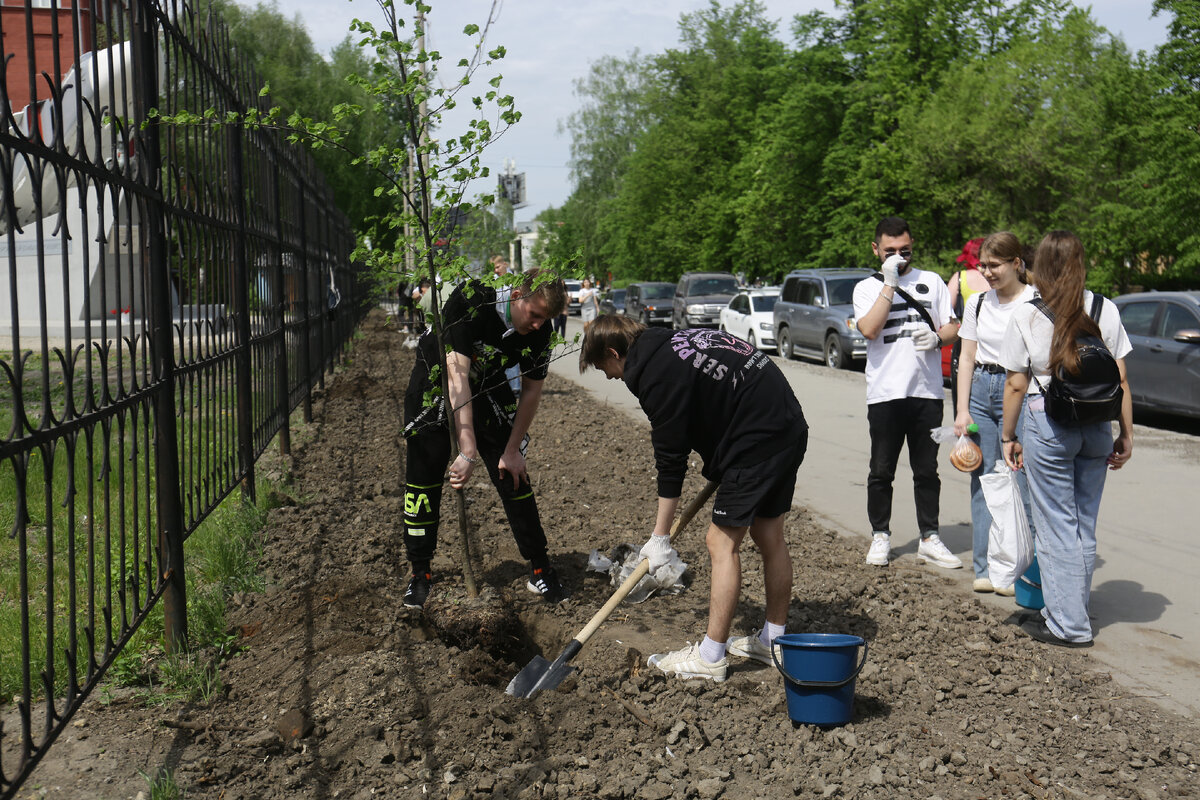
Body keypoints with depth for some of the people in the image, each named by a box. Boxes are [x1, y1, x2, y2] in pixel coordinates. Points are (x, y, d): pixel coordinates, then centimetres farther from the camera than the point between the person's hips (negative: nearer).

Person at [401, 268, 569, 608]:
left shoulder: (539, 332, -20)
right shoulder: (469, 302, -34)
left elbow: (531, 390, -6)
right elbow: (457, 376, -37)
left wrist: (513, 449, -5)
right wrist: (467, 451, -41)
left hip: (489, 389, 3)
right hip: (437, 381, -3)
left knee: (514, 475, -2)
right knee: (422, 479, -3)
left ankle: (540, 568, 10)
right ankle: (420, 573, 12)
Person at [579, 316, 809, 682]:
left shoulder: (655, 373, -12)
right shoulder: (676, 341, 16)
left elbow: (671, 459, -11)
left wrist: (660, 536, -4)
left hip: (758, 442, -10)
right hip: (790, 429, 10)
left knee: (722, 542, -3)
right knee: (768, 535, 17)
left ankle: (710, 658, 3)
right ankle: (774, 640, 28)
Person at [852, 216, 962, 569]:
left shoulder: (932, 282, 13)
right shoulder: (866, 288, 6)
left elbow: (953, 326, 14)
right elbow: (870, 329, -12)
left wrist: (937, 337, -9)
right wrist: (890, 284, -12)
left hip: (927, 391, 2)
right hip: (885, 394, -2)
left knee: (927, 470, 7)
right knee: (882, 471, 5)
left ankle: (929, 538, 15)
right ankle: (880, 535, 17)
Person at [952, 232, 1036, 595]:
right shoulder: (977, 303, 11)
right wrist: (962, 410, 7)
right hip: (980, 391, 5)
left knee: (1017, 483, -6)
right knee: (982, 482, 7)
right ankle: (985, 568, 15)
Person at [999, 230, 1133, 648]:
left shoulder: (1026, 315, -7)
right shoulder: (1106, 311, 1)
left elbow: (1016, 385, -4)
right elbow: (1120, 381, 2)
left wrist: (1008, 436, 5)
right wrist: (1126, 434, 10)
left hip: (1046, 424, -4)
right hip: (1097, 425, 4)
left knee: (1056, 526, 4)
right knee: (1084, 524, 15)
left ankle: (1068, 625, 8)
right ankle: (1071, 610, 27)